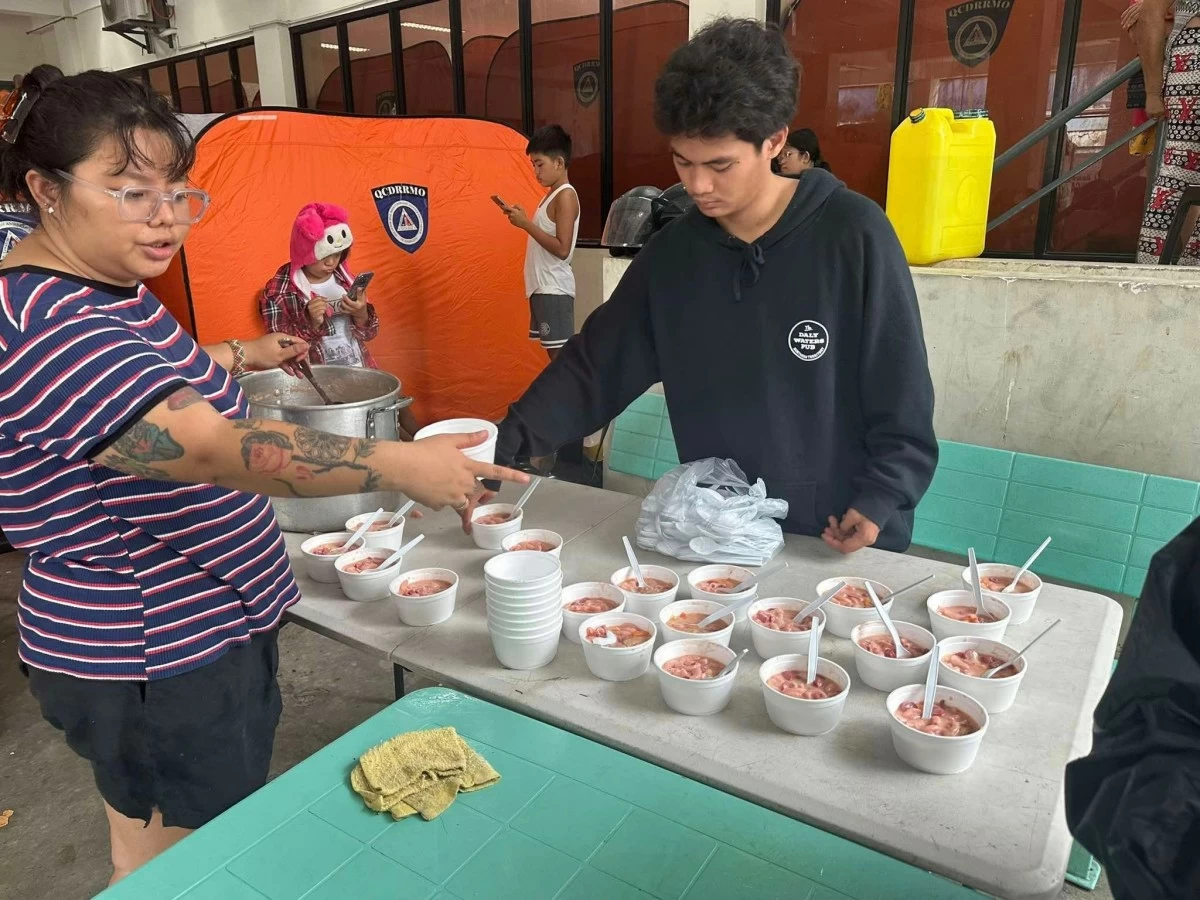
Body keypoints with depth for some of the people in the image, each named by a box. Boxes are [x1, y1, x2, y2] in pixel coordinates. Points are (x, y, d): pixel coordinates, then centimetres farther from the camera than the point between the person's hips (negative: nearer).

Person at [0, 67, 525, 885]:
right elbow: (215, 449, -39)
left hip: (196, 626, 10)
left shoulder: (97, 287, 6)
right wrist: (399, 464, -43)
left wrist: (241, 356, 30)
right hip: (157, 663, -10)